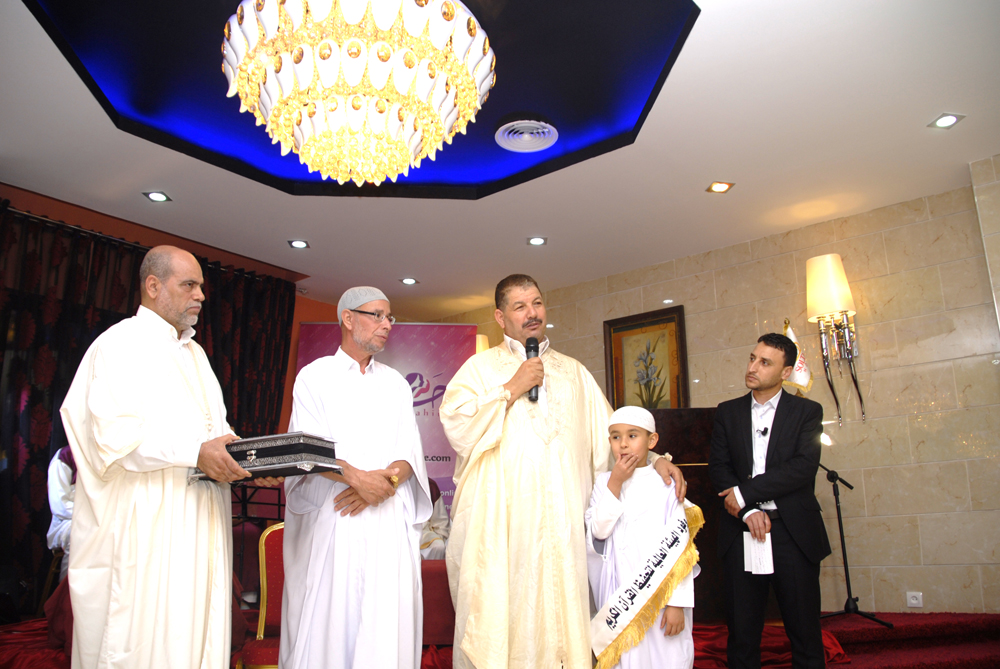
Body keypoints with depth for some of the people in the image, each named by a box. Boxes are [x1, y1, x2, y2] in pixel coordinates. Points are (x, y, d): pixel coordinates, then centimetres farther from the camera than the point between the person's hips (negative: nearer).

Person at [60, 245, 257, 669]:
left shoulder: (194, 352, 20)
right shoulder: (122, 344, -6)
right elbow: (114, 434, -18)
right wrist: (195, 452, -26)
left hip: (198, 522, 8)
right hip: (144, 526, -7)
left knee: (197, 632, 9)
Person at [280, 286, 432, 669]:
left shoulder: (396, 384, 15)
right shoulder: (315, 376, 5)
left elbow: (411, 453, 6)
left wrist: (384, 482, -13)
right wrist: (358, 477, -20)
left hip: (388, 517, 3)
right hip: (330, 519, -2)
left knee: (388, 620, 1)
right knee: (328, 621, -1)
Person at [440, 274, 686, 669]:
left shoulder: (573, 371, 19)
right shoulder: (481, 367, 8)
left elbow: (606, 432, 16)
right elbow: (455, 426, -6)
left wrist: (654, 459, 2)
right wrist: (511, 390, -8)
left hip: (559, 521, 3)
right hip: (498, 523, -2)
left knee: (556, 615, 2)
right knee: (498, 613, -3)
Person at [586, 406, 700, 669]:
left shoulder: (665, 485, -4)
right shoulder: (604, 482, 3)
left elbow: (679, 546, -5)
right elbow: (598, 531, -10)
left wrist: (677, 603, -8)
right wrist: (615, 483, -13)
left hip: (659, 591, -2)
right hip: (618, 595, 2)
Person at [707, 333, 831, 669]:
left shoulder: (807, 412, 4)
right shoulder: (727, 412, 11)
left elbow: (804, 467, -10)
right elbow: (718, 467, 3)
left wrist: (745, 493, -13)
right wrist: (748, 510, -12)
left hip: (793, 532, -2)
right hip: (742, 531, 2)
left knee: (805, 631, 4)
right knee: (742, 631, 7)